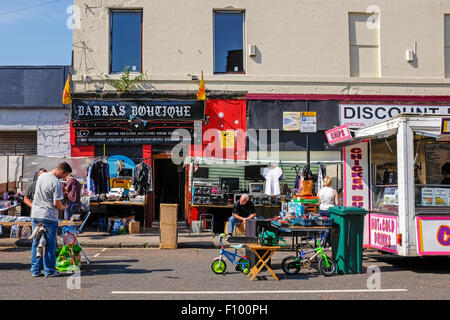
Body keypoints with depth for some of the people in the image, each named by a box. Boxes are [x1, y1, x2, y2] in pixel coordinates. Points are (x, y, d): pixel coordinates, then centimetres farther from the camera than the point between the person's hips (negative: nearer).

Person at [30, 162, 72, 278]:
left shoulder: (42, 176, 7)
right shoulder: (57, 182, -16)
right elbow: (57, 204, -17)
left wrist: (62, 193, 16)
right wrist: (64, 207, 4)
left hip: (35, 215, 7)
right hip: (49, 217, -7)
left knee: (36, 243, 13)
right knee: (50, 244, 5)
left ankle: (35, 270, 18)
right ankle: (49, 271, 10)